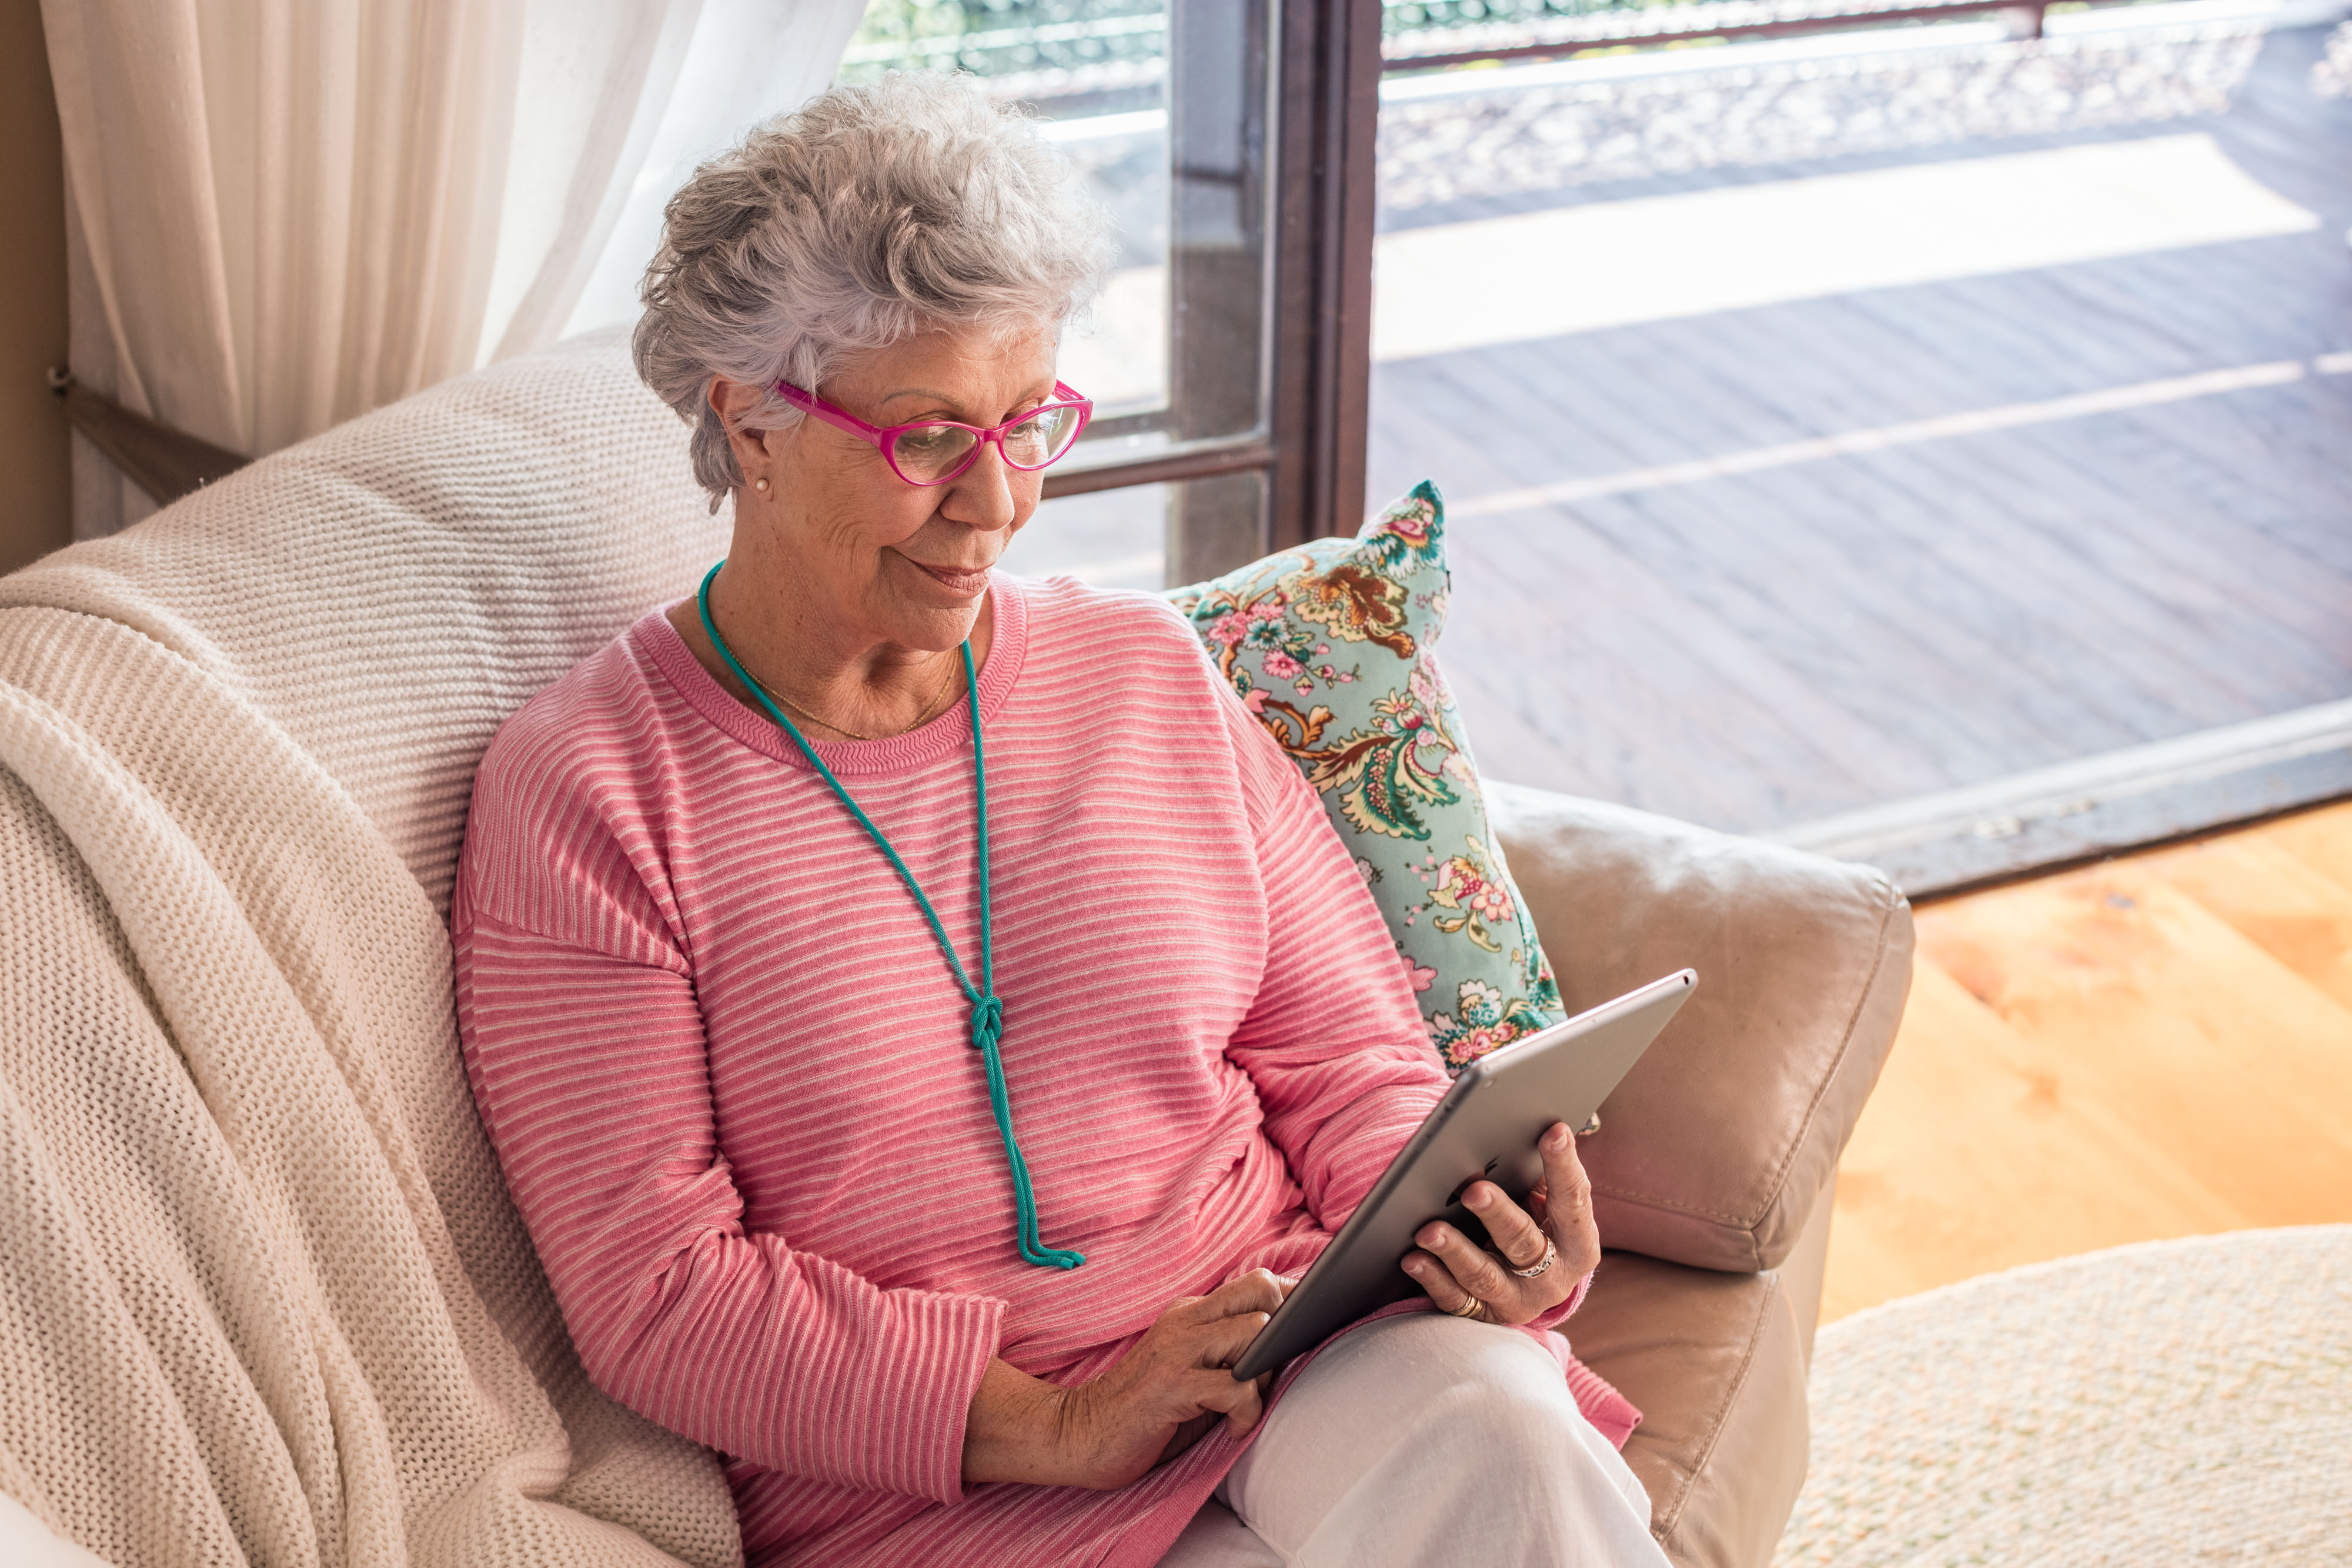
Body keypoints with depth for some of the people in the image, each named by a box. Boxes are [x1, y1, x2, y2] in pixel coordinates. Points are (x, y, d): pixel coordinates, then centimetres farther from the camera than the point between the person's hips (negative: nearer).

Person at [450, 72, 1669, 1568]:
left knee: (1506, 1446, -29)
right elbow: (655, 1293, -7)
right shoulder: (586, 788, -2)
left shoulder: (1149, 673, 12)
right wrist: (1051, 1425, -17)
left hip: (1296, 1341, 5)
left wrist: (1459, 1225, -8)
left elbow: (1347, 1053, 15)